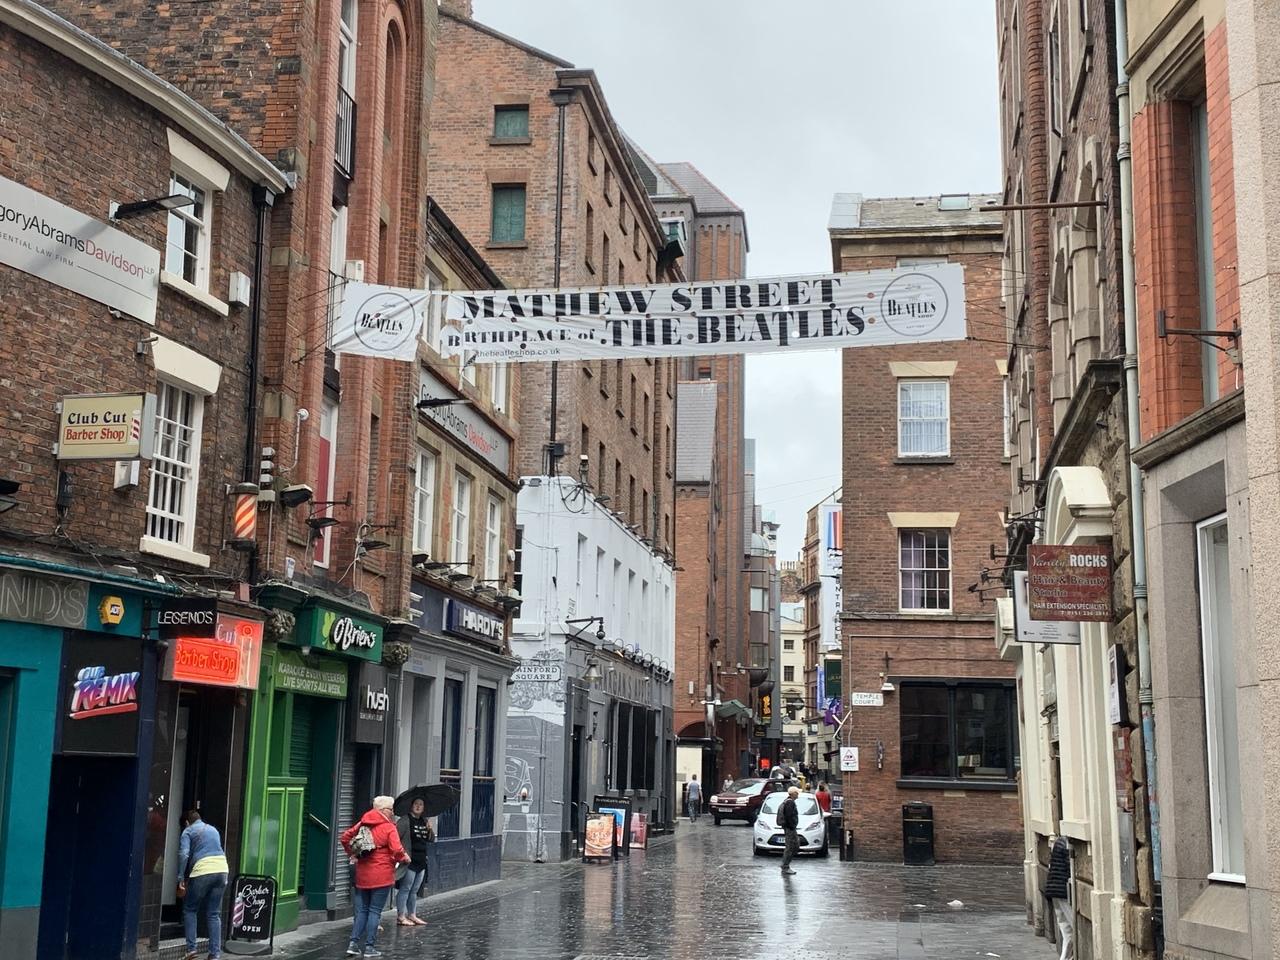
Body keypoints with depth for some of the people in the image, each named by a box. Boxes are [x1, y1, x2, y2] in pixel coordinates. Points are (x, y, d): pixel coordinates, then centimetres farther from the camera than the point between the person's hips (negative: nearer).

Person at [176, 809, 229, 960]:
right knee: (214, 914, 9)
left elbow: (184, 854, -5)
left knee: (189, 910, 13)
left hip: (203, 871, -5)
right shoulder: (213, 829, 27)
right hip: (222, 869, 5)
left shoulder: (188, 831, 9)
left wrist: (181, 879, -5)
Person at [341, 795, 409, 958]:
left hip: (362, 874, 5)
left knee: (361, 910, 14)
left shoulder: (363, 824, 6)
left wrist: (352, 854, 19)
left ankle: (353, 943, 8)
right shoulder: (389, 827, -12)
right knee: (375, 911, 2)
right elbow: (397, 849, -20)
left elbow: (345, 837, 10)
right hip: (382, 876, -5)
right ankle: (369, 947, 3)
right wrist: (404, 858, -2)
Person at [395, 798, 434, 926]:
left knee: (414, 890, 15)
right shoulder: (405, 821, -10)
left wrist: (430, 830, -2)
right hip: (409, 861, -8)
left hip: (421, 861, 8)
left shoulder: (424, 821, 13)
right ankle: (401, 916, 2)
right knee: (405, 889, -3)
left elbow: (431, 840, 18)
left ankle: (412, 915, 23)